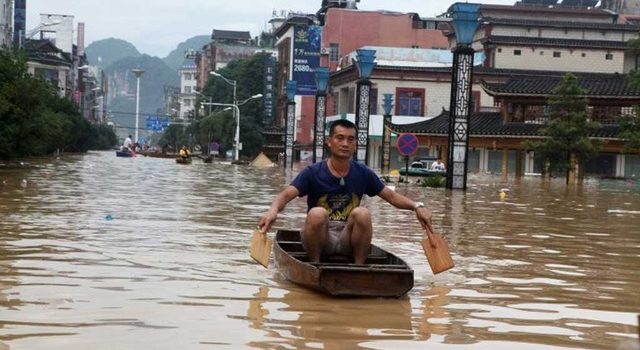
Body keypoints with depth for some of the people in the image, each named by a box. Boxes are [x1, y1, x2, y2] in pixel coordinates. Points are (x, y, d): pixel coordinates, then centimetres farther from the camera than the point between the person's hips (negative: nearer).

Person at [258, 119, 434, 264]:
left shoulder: (363, 173, 3)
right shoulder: (313, 172, -7)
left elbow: (391, 196, 7)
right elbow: (286, 195, -18)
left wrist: (416, 206, -12)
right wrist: (273, 210, -42)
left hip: (348, 239, 2)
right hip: (319, 238, -2)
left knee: (362, 213, -27)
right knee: (317, 213, -32)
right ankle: (314, 266, -13)